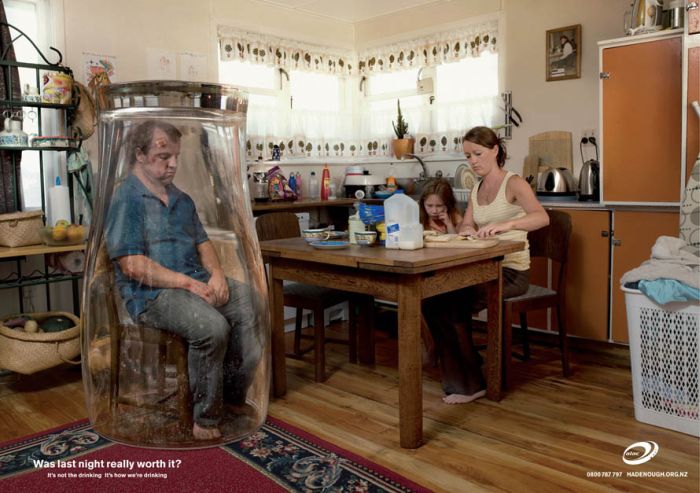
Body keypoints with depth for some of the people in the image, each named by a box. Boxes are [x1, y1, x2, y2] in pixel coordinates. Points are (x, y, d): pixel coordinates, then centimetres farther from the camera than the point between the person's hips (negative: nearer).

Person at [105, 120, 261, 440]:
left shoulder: (181, 199, 20)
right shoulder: (127, 199, -6)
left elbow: (202, 242, 18)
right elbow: (133, 265, -16)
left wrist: (217, 274, -4)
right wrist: (189, 283, -17)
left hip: (196, 282, 8)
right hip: (152, 294, -7)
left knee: (250, 300, -15)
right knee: (212, 327, -32)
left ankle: (235, 398, 0)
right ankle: (207, 420, -12)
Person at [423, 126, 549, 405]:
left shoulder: (513, 183, -8)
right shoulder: (476, 189, 14)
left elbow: (542, 217, -26)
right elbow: (464, 229, 11)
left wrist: (505, 225, -44)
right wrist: (467, 231, -15)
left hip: (512, 271, -6)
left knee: (453, 307, -23)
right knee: (433, 299, -17)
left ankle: (471, 385, -5)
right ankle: (459, 381, -6)